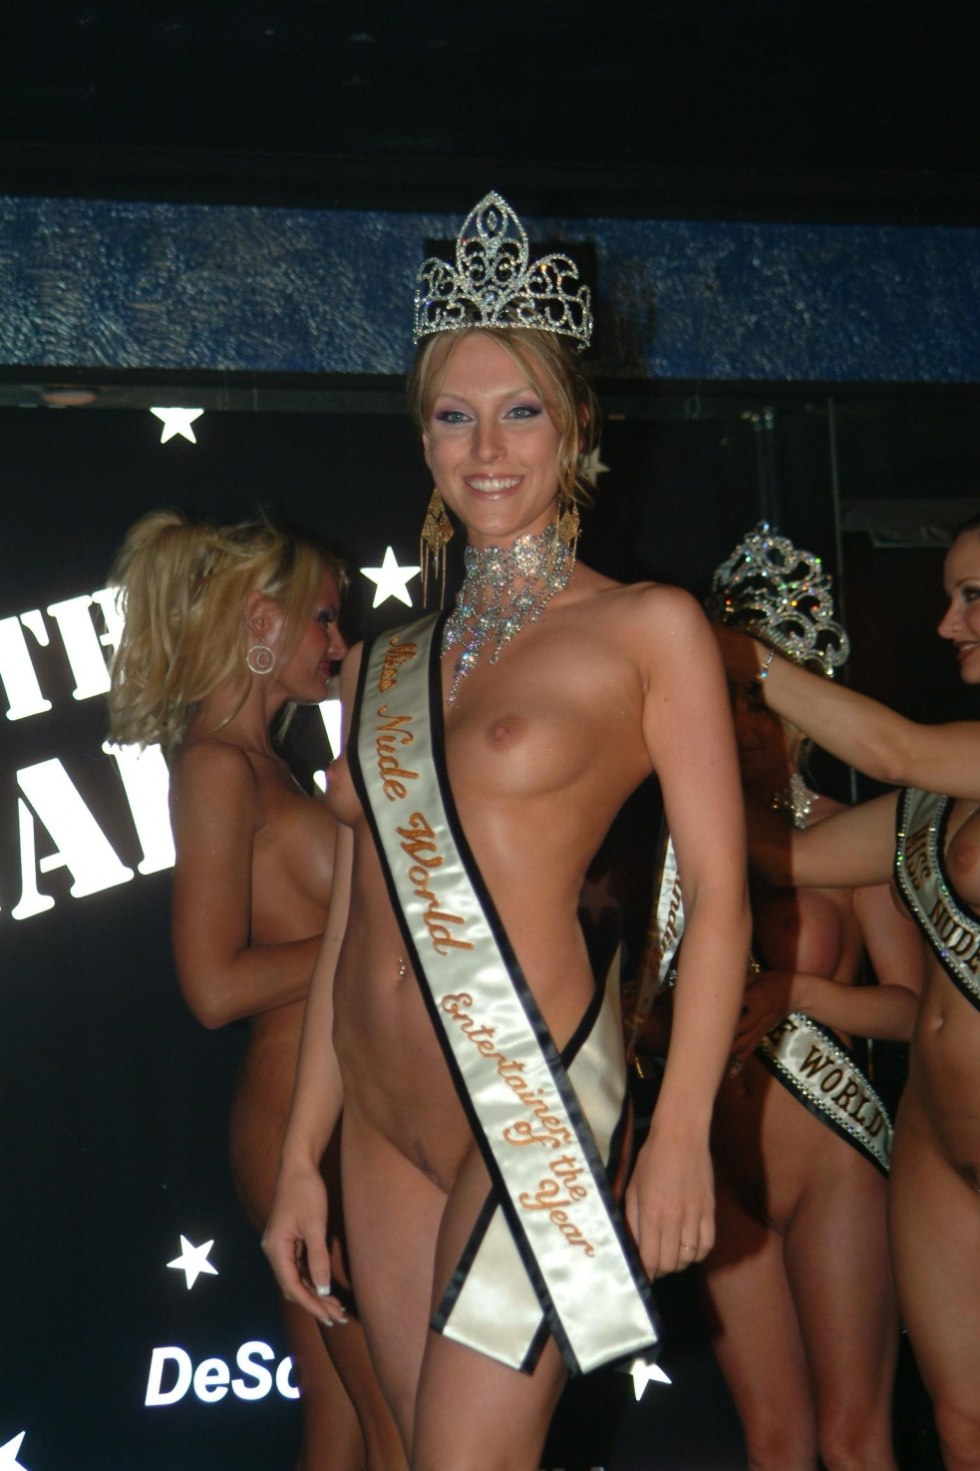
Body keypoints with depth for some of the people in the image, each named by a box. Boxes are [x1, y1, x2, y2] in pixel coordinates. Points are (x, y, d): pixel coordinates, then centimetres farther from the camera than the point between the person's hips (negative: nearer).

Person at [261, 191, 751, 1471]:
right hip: (384, 1127, 6)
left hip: (538, 1109, -6)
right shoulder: (384, 667, 14)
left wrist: (680, 1137, -14)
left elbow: (718, 898, -6)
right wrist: (302, 1153, 14)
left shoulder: (648, 631, -1)